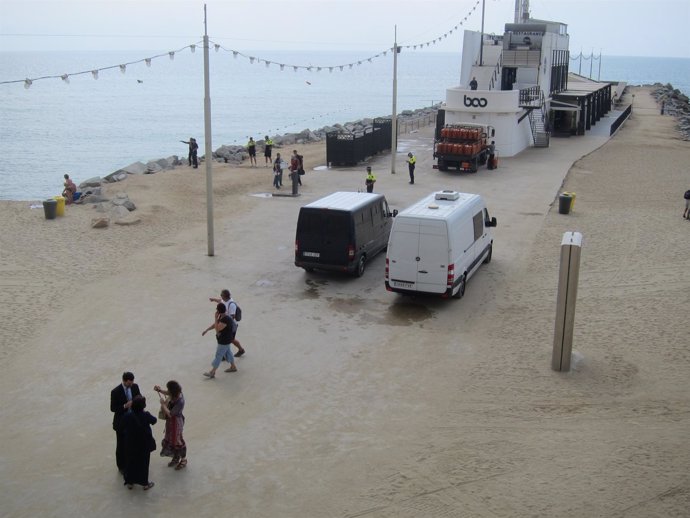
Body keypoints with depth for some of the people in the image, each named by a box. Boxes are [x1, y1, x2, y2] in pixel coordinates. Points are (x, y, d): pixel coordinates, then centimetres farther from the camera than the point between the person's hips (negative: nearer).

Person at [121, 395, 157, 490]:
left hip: (131, 445, 1)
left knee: (130, 463, 20)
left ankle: (129, 482, 34)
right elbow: (154, 420, -2)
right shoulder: (146, 416, -23)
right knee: (144, 463, 16)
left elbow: (123, 429, -6)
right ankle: (145, 483, 29)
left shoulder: (127, 417, -19)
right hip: (144, 444, -1)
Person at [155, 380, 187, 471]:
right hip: (171, 421, 8)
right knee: (171, 439, 23)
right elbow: (168, 393, 12)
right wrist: (160, 390, -5)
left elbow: (170, 414, -30)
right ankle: (176, 457, 44)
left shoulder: (180, 402, -36)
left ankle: (183, 460, 32)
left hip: (176, 422, -8)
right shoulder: (176, 394, -12)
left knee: (177, 440, 11)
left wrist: (163, 404, -21)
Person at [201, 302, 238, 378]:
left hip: (224, 341, -10)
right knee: (227, 352, 24)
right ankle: (233, 367, 39)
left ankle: (212, 372, 15)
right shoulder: (221, 316, -2)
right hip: (223, 339, 10)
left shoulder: (225, 320, -33)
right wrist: (207, 330, 1)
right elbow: (215, 324, 10)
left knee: (218, 355, 3)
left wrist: (215, 318, -28)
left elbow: (217, 329, -31)